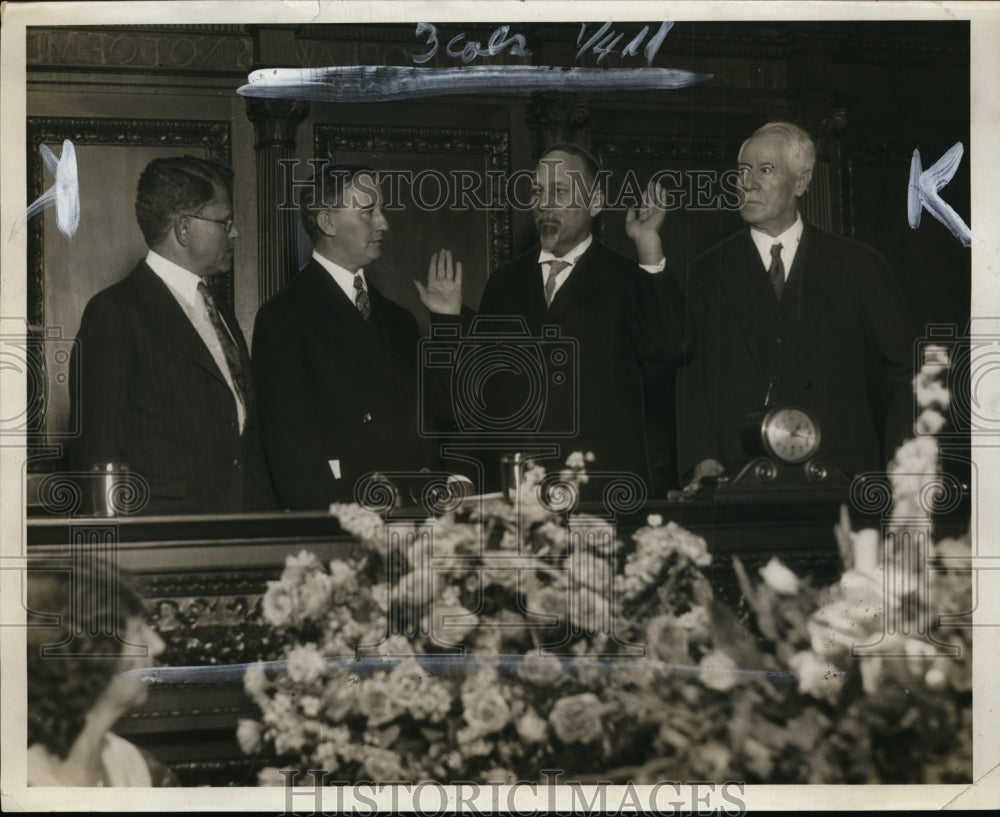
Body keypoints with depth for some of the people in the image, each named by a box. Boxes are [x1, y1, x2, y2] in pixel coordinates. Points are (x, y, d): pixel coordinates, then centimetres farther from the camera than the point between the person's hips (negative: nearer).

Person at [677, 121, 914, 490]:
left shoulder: (859, 266, 7)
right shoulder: (708, 273, 10)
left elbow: (901, 374, 7)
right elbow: (691, 380, 6)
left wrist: (896, 480, -3)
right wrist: (702, 459, -10)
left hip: (839, 474, 0)